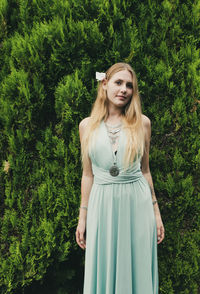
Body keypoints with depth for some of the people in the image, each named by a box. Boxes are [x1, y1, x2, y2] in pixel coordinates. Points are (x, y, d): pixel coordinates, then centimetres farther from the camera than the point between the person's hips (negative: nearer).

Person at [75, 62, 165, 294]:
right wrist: (82, 217, 7)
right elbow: (87, 174, 7)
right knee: (104, 270, 10)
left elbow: (144, 170, 8)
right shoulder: (87, 125, 3)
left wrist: (156, 211, 8)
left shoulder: (142, 122, 2)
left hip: (137, 203, 0)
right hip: (102, 205, 1)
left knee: (136, 269, 9)